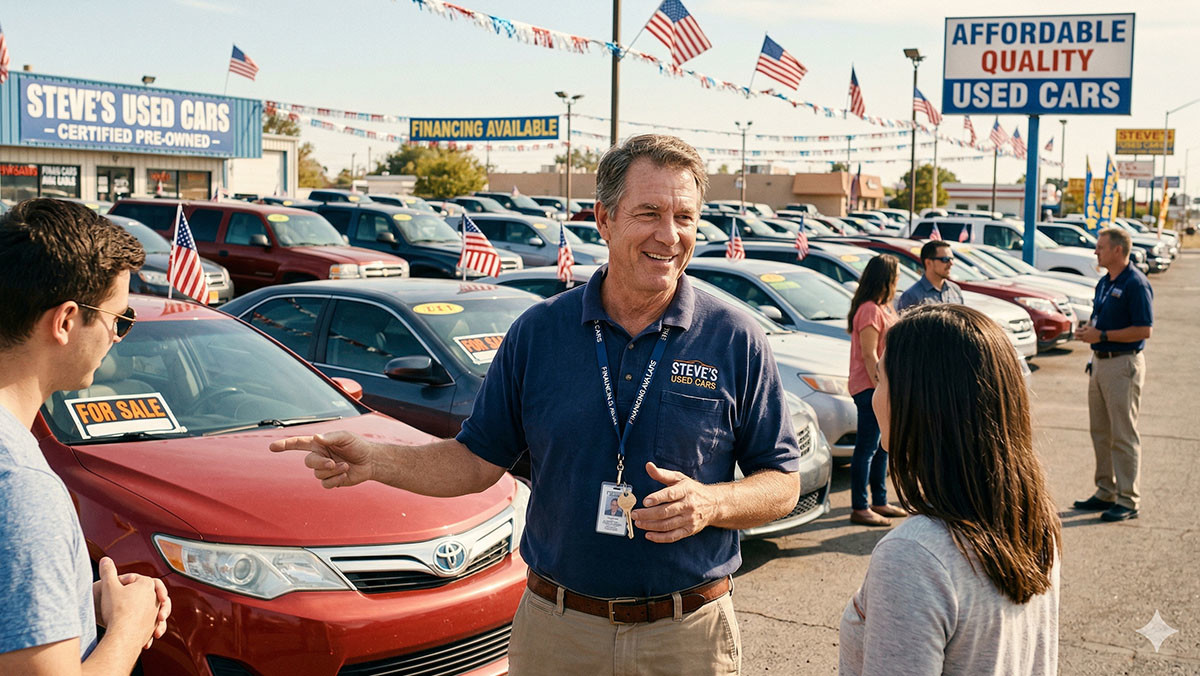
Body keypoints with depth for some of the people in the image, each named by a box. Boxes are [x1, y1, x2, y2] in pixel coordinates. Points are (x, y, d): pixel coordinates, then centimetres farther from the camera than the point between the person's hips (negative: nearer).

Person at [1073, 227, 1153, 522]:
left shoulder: (1136, 284, -14)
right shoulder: (1104, 283, 14)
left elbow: (1144, 330, -19)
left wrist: (1102, 335, -19)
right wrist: (1089, 332, 6)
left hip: (1123, 364, -9)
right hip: (1100, 362, 9)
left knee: (1123, 435, -4)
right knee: (1100, 432, 13)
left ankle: (1128, 500, 2)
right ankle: (1106, 492, 23)